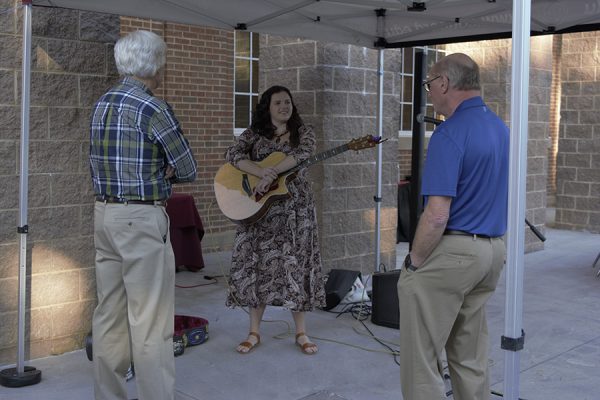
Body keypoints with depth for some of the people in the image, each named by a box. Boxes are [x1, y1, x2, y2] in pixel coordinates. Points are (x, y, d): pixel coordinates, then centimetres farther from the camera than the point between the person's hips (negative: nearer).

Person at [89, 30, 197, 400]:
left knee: (110, 314, 13)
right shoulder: (153, 108, -13)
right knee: (151, 320, -3)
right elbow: (188, 169, -8)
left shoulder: (101, 105, 10)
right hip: (142, 219, -8)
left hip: (104, 213, 8)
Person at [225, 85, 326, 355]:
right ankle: (254, 332, 12)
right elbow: (233, 154, -10)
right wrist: (262, 172, -26)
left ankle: (301, 333, 12)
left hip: (294, 209, -1)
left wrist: (273, 173, -29)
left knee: (295, 265, 0)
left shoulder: (302, 133, 6)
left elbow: (303, 153, -16)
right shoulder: (254, 134, 7)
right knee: (256, 264, 1)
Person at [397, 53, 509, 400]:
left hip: (452, 252, -9)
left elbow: (437, 215, -23)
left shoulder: (450, 133, -18)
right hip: (493, 252, 9)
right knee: (471, 358, 18)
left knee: (421, 359, 2)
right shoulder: (501, 128, 10)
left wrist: (414, 262, -10)